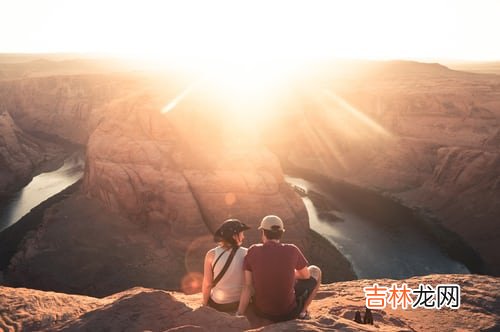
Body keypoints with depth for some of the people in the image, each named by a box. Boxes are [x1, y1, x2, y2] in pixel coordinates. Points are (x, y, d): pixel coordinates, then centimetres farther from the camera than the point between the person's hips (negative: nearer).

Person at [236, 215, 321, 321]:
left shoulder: (253, 251, -11)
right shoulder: (292, 250, -15)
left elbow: (247, 286, -12)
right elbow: (306, 275, 3)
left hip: (261, 311, 2)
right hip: (288, 312, -2)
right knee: (315, 271, 18)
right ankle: (302, 311, 20)